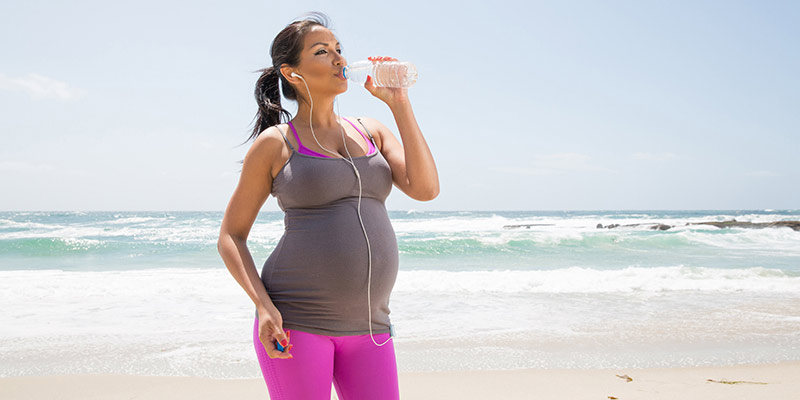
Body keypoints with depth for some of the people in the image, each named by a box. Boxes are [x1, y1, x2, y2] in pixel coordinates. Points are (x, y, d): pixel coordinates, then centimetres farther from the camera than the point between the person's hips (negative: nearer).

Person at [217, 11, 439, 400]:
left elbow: (425, 188, -2)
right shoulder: (275, 143, 0)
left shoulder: (371, 131, 12)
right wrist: (263, 306, -12)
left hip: (366, 324, 4)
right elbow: (230, 237, 2)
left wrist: (399, 104, -3)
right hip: (295, 321, -4)